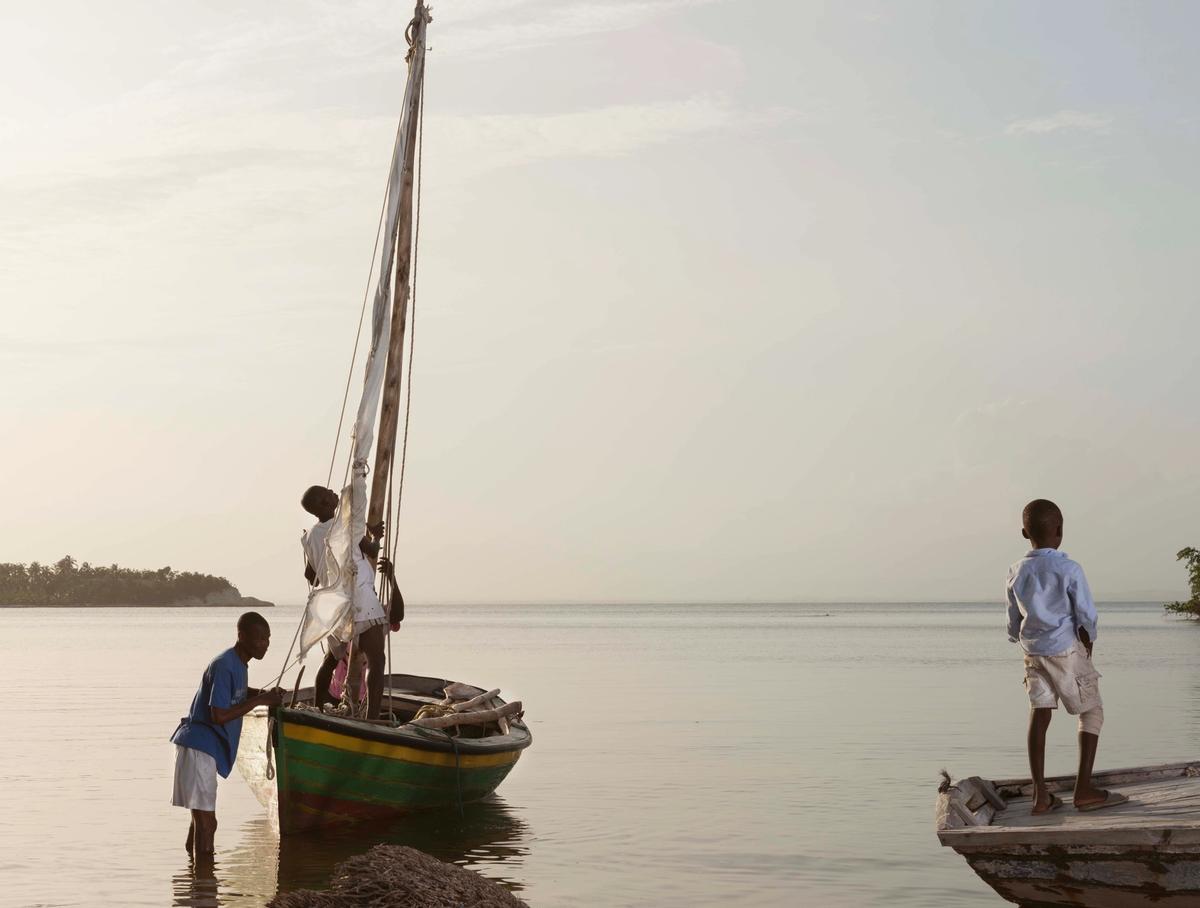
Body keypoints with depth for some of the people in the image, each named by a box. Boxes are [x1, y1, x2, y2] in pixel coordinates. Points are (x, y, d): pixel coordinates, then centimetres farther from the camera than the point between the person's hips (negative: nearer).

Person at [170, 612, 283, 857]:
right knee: (206, 822, -10)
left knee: (202, 820, 17)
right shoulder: (225, 666, -19)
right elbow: (219, 715, -24)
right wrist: (259, 701, -18)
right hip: (199, 748, -10)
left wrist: (264, 694, 14)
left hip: (204, 748, 10)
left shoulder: (238, 664, 11)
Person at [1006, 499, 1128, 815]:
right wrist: (1088, 647, 8)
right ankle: (1084, 789, 0)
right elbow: (1087, 615, -8)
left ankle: (1041, 794, 1)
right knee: (1092, 712, 7)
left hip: (1033, 652, 5)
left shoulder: (1017, 573, 1)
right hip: (1067, 649, -5)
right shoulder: (1069, 569, -13)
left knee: (1039, 714, 5)